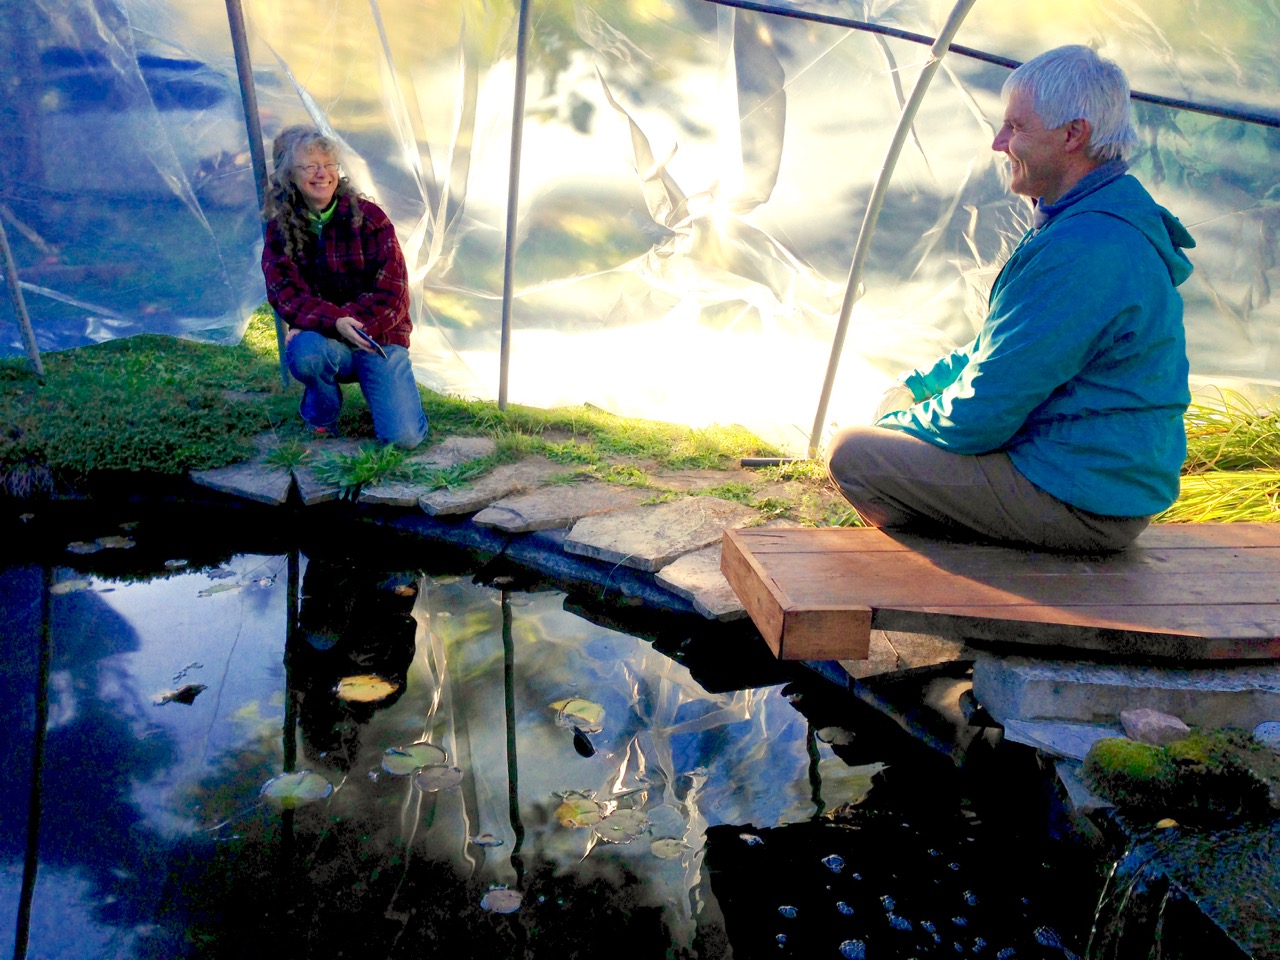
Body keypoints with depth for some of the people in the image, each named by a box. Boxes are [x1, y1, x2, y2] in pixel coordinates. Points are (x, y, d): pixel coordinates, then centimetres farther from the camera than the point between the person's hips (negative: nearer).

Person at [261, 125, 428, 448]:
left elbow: (392, 294, -13)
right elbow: (285, 296, -11)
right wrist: (334, 322, -31)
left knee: (404, 437, -18)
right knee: (304, 353, -38)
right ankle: (322, 413, -1)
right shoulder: (280, 228, 0)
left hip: (379, 337, -1)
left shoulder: (368, 216, -6)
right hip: (321, 339, 1)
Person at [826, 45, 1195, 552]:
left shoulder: (1084, 252, -27)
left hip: (1084, 504, -11)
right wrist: (918, 383, 12)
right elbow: (1000, 348, 21)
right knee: (904, 407, 21)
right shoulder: (1099, 222, 10)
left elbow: (981, 417, -23)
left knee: (850, 453, -12)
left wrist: (895, 425, -5)